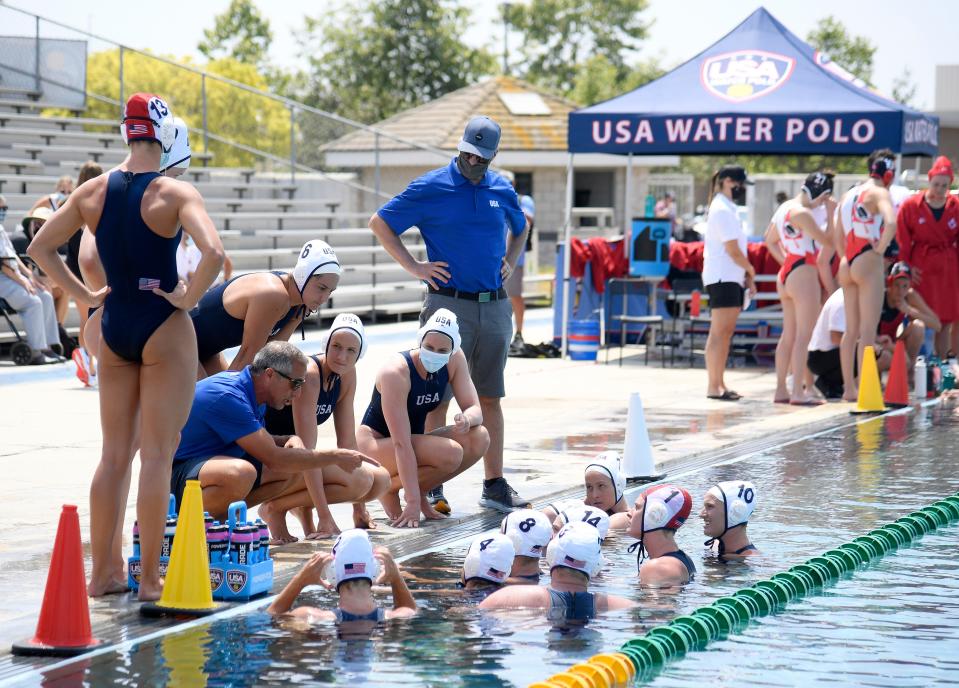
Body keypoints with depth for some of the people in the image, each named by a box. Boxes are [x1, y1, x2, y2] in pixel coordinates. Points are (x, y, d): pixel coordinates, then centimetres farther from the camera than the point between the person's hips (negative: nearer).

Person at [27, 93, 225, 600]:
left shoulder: (92, 192, 3)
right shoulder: (175, 194, -13)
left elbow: (40, 247, 8)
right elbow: (213, 253, -27)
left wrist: (84, 296, 9)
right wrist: (189, 298, -13)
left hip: (114, 328, 5)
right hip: (163, 329, -5)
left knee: (114, 453, 13)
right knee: (157, 454, 0)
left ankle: (102, 573, 16)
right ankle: (151, 577, 1)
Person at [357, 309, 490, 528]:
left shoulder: (455, 360, -8)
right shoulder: (396, 372, -27)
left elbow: (475, 409, -6)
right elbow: (401, 444, -30)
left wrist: (466, 420, -34)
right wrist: (412, 502, -33)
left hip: (416, 440, 7)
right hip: (375, 443, -7)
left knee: (479, 439, -15)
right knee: (451, 454, -29)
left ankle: (420, 491, 1)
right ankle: (388, 490, -6)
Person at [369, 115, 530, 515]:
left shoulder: (502, 190, 10)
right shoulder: (432, 188, -4)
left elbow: (520, 228, 31)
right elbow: (379, 223, -1)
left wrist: (510, 261, 14)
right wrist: (413, 266, -6)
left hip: (494, 306, 5)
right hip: (448, 302, -5)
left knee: (490, 397, 8)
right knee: (438, 397, -3)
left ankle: (495, 485, 12)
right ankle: (432, 488, 0)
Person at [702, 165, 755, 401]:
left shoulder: (727, 209, 18)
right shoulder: (722, 211, -13)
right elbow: (733, 250, -16)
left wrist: (746, 276, 11)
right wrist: (750, 270, -2)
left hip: (732, 278, 10)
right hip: (723, 278, -10)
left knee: (725, 332, 10)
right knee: (719, 333, -10)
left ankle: (719, 385, 13)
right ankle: (713, 387, -10)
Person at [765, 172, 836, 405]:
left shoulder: (784, 208, 13)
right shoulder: (802, 213, -16)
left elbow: (770, 240, 23)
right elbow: (825, 239, -16)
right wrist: (832, 214, -7)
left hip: (786, 272, 9)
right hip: (804, 273, -9)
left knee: (788, 335, 13)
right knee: (803, 335, -8)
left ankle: (781, 390, 14)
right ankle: (798, 392, -10)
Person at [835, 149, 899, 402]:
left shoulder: (849, 194, 16)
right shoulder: (879, 192, -7)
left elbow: (838, 238, 18)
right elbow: (891, 222, -27)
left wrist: (848, 257, 16)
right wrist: (881, 248, -15)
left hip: (848, 264, 8)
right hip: (868, 263, -8)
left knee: (852, 329, 11)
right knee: (868, 330, -7)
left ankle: (849, 387, 13)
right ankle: (865, 388, -10)